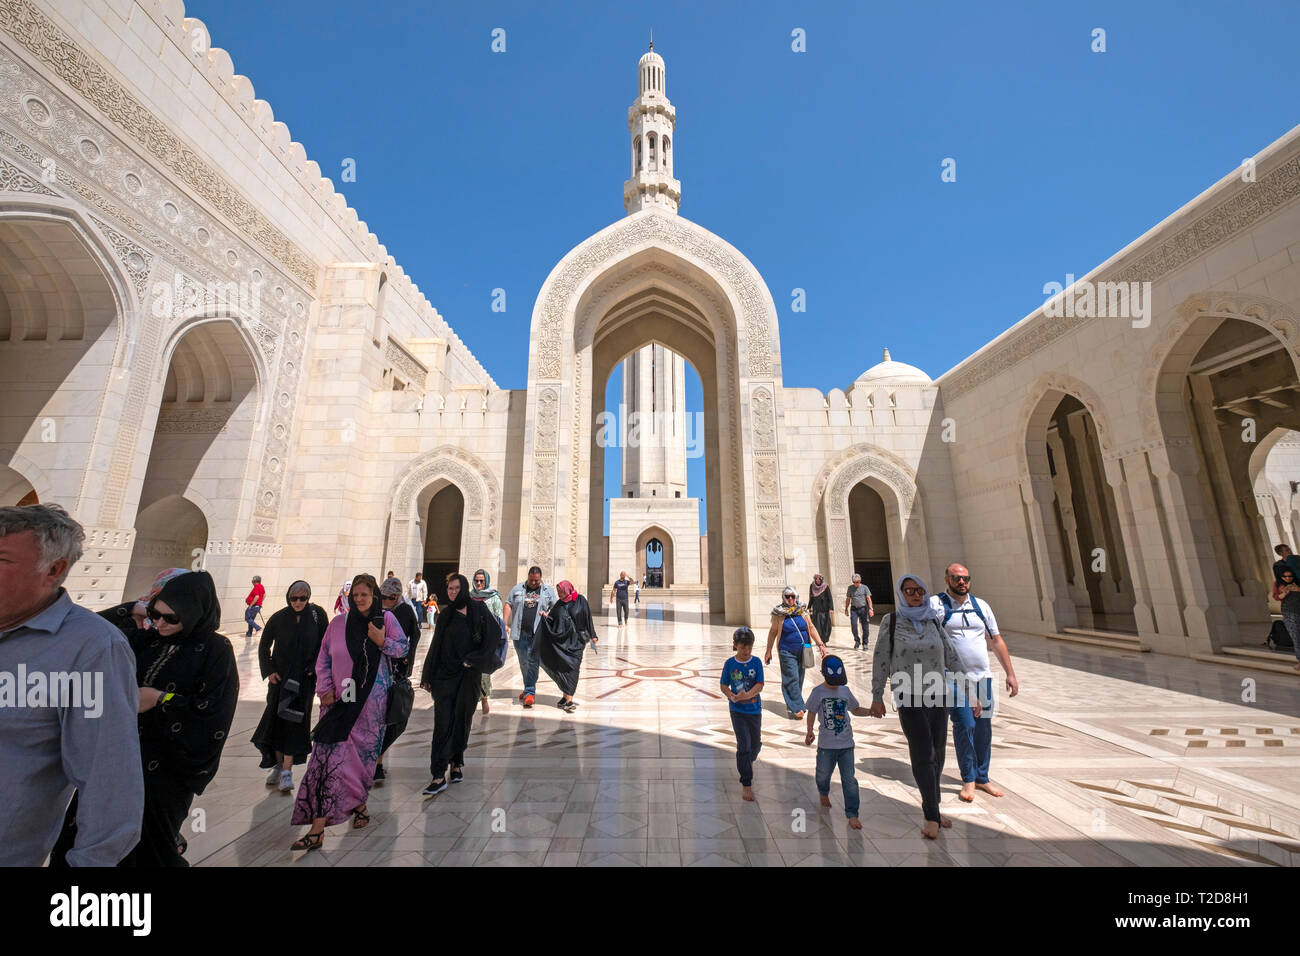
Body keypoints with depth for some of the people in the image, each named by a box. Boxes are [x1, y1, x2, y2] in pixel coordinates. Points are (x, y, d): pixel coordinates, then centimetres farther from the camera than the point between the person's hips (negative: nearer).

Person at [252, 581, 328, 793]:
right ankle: (278, 766, 27)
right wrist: (268, 671, -1)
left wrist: (315, 668, -7)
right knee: (275, 719, 9)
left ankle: (287, 771, 5)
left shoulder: (318, 614, -7)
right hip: (280, 677, 2)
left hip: (305, 678, -2)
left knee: (294, 722, -2)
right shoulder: (278, 618, -6)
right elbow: (264, 645, 7)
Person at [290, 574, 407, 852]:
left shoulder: (386, 619, -2)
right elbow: (323, 659, 9)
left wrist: (382, 642, -15)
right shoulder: (338, 623, 2)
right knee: (330, 757, -3)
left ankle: (357, 803, 32)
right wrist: (325, 689, 1)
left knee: (363, 754, 8)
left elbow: (402, 648, 2)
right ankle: (317, 829, 12)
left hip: (371, 702, -1)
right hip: (340, 699, 1)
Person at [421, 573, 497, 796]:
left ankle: (456, 763, 26)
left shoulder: (478, 608, -2)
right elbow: (435, 646, 8)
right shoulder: (445, 616, 6)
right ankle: (438, 775, 0)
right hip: (444, 675, 1)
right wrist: (427, 676, 7)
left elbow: (495, 634, -7)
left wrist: (474, 658, -11)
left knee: (462, 720, 8)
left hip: (468, 675, -1)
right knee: (443, 723, -4)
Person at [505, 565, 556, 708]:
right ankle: (529, 688, 28)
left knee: (533, 662, -7)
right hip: (519, 632, 2)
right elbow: (508, 605, 9)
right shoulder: (517, 589, 10)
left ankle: (529, 692, -2)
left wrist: (548, 615, -10)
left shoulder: (548, 590, 7)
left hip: (537, 633, -2)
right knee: (523, 662, 11)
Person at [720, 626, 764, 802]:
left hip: (754, 709, 2)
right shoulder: (730, 663, -8)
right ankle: (746, 784, 8)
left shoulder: (756, 662, -6)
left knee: (756, 743, 16)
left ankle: (748, 762, 49)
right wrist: (732, 696, -21)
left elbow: (759, 686, -12)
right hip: (737, 710, -2)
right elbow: (724, 686, -2)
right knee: (743, 745, -6)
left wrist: (746, 695, -28)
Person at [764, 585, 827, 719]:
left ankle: (791, 704, 27)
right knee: (792, 679, -7)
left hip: (803, 651, 4)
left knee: (799, 679, 12)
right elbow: (773, 631, 2)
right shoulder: (779, 613, -7)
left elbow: (811, 627, 9)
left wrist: (820, 644, 0)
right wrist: (768, 651, 6)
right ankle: (796, 709, -1)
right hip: (787, 652, -4)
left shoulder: (802, 611, 1)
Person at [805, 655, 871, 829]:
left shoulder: (845, 690, 0)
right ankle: (823, 793, 47)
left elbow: (856, 709, 13)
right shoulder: (818, 692, -9)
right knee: (823, 774, 15)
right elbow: (811, 713, -2)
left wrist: (872, 711, -3)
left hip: (846, 744, 1)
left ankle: (852, 814, 14)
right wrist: (809, 732, -11)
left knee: (849, 779, 1)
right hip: (826, 744, -1)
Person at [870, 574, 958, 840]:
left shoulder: (934, 622, 3)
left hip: (937, 695, 4)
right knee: (923, 754, -9)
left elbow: (952, 658, 5)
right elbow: (881, 659, -6)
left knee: (937, 753, 11)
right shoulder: (890, 621, -7)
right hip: (908, 698, -4)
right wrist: (877, 696, -4)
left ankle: (930, 805, 31)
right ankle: (932, 816, 6)